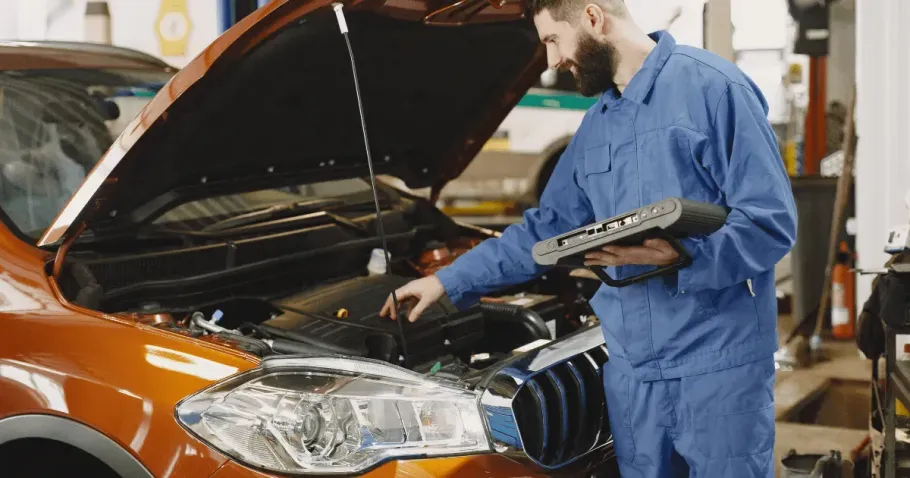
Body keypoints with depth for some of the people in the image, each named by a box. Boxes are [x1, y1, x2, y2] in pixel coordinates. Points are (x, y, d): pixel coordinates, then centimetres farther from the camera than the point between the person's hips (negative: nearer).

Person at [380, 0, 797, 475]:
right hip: (631, 369, 7)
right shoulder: (596, 126, 15)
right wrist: (448, 280, 21)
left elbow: (772, 223, -13)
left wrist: (676, 255, -26)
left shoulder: (711, 86, -9)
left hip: (717, 364, -7)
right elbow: (546, 229, 23)